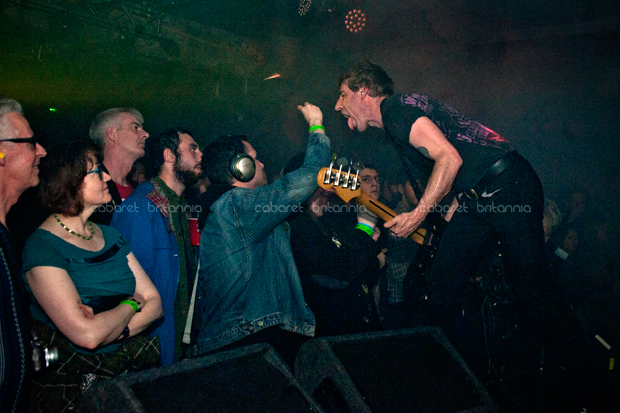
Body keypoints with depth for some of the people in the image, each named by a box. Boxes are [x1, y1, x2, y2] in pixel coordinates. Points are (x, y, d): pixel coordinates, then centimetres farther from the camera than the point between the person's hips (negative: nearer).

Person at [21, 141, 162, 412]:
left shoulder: (110, 236, 7)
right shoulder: (43, 247, -15)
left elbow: (154, 303, 1)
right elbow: (88, 335, -24)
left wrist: (112, 331, -16)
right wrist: (131, 304, -7)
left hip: (134, 369, 5)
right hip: (73, 384, -5)